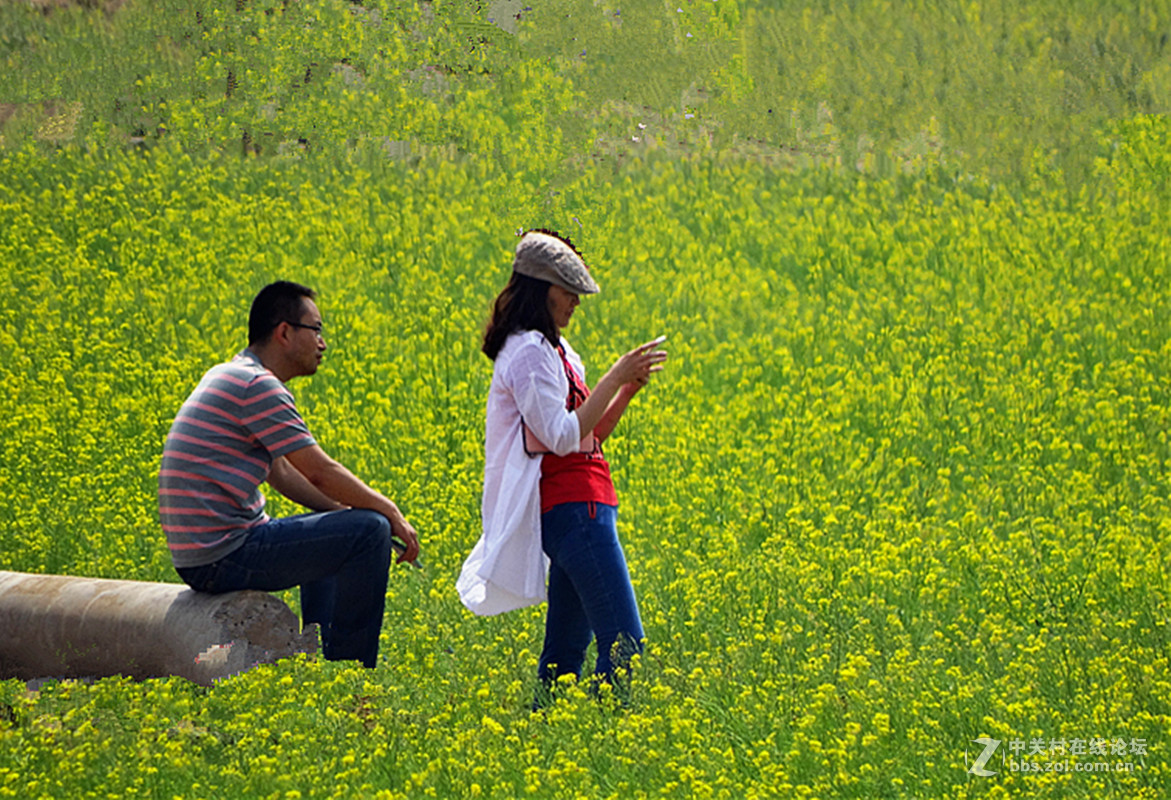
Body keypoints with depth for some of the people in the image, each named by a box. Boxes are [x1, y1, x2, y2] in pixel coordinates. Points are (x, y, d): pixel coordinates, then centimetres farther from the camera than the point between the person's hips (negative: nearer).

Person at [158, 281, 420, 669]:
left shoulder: (228, 376, 15)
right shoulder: (258, 386, -16)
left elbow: (282, 474, 22)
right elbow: (323, 474, -14)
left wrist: (363, 511, 16)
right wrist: (392, 513, 0)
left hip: (203, 552, 11)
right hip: (225, 559, -11)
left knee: (332, 530, 30)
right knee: (370, 532, -10)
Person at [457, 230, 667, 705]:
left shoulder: (551, 349, 20)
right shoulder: (529, 352, -11)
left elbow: (589, 435, 20)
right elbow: (563, 437, -19)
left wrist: (628, 389, 7)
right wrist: (616, 377, -17)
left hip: (579, 509, 10)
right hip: (572, 509, -10)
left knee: (565, 646, 10)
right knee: (623, 643, -13)